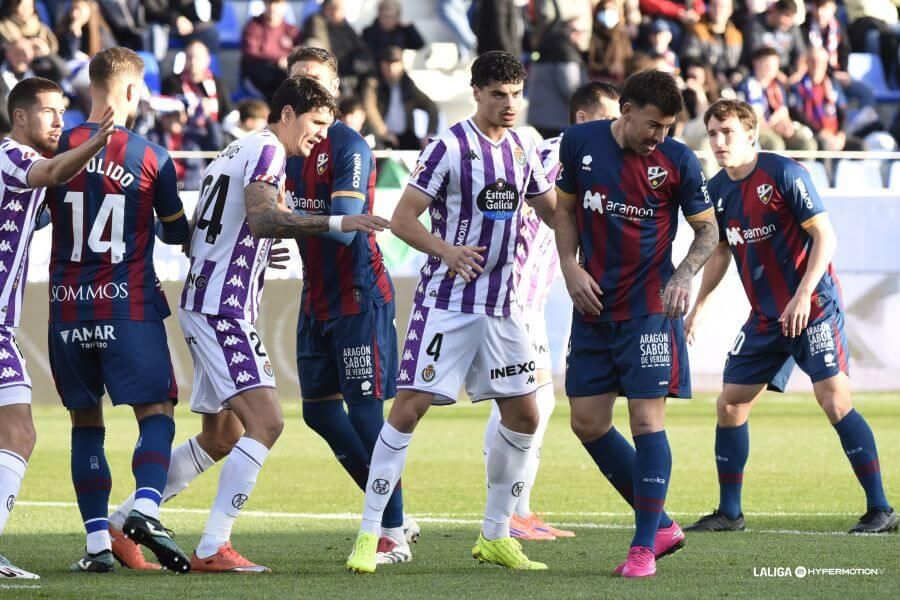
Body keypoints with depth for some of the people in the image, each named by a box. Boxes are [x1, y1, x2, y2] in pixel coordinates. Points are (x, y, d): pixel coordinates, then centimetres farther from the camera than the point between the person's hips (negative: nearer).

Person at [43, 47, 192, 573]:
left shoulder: (60, 150, 0)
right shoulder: (151, 157, -4)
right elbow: (176, 232, 9)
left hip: (68, 307, 3)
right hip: (130, 306, -3)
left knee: (86, 421, 10)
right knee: (156, 412, 2)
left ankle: (98, 542, 5)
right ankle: (145, 507, -22)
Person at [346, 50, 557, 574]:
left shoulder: (524, 149, 9)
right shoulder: (449, 147, -10)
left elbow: (553, 212, 21)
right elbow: (402, 219, -11)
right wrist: (446, 251, -27)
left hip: (501, 304, 6)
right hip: (446, 300, -6)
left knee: (523, 415, 6)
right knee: (409, 408, -11)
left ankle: (495, 536, 18)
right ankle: (369, 535, -7)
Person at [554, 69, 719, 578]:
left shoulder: (678, 160, -8)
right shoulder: (580, 143, -1)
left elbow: (708, 229, 2)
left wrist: (684, 275, -16)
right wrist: (571, 269, -2)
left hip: (650, 307, -4)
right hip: (594, 305, 4)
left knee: (647, 420, -9)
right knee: (588, 422, 4)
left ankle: (644, 547, -2)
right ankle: (660, 524, 17)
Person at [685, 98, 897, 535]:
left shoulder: (783, 174, -13)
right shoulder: (716, 191, 6)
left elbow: (824, 236, -14)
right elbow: (720, 252, 21)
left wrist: (803, 295, -22)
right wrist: (699, 307, 16)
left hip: (814, 307, -7)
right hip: (765, 316, 7)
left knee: (834, 400, -16)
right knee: (730, 404, 4)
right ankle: (729, 512, 16)